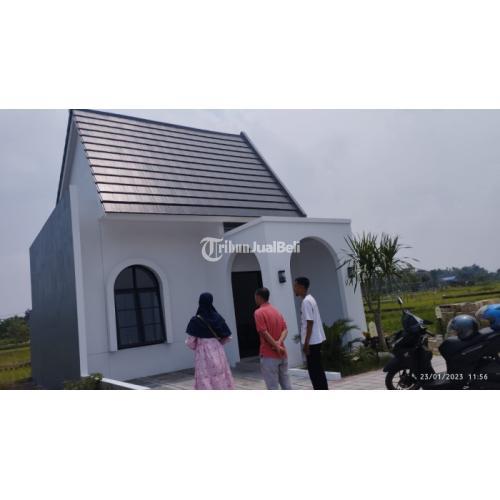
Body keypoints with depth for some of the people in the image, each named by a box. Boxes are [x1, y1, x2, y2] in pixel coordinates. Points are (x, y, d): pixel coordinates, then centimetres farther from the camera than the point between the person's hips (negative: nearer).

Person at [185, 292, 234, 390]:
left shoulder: (196, 320, -10)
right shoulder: (218, 317, 0)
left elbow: (191, 342, -9)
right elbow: (227, 336, 5)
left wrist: (196, 347, 12)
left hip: (203, 354, -3)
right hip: (218, 352, 4)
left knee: (206, 380, 3)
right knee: (221, 378, 12)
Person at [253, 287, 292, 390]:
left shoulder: (259, 312, -10)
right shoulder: (277, 311, 12)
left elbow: (264, 332, -17)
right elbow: (285, 329, 3)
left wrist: (276, 347, -13)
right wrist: (279, 342, -11)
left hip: (269, 355, -7)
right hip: (282, 354, 7)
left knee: (272, 386, 0)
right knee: (286, 384, 12)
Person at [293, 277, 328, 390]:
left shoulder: (306, 301, -16)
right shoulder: (310, 299, 14)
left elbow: (310, 323, -20)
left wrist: (306, 343, -18)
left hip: (312, 341, -10)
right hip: (316, 340, 10)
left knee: (314, 371, -3)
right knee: (317, 370, 15)